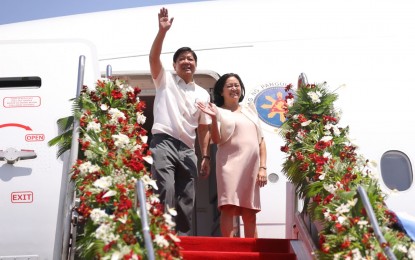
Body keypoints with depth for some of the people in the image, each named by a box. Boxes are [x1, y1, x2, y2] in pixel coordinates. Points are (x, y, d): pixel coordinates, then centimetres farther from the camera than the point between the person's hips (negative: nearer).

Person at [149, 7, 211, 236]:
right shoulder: (165, 80, 11)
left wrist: (206, 157, 8)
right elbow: (153, 57, -8)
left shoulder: (202, 94, 18)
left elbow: (204, 128, 16)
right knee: (165, 193, -19)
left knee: (186, 201, 5)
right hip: (164, 143, -4)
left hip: (187, 150, 5)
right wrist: (162, 31, -19)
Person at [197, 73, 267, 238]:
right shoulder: (219, 111, 7)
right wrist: (213, 118, -19)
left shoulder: (250, 110, 20)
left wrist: (262, 167, 7)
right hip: (230, 164, -4)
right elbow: (216, 140, -5)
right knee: (229, 207, -14)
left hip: (252, 166, 4)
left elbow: (261, 141, 17)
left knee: (250, 212, 6)